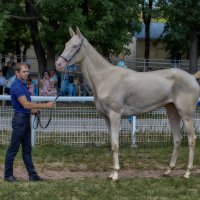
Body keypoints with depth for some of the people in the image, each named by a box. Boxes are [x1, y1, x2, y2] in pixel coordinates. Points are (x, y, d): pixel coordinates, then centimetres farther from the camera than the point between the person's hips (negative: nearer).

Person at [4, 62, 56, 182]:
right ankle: (8, 175, 7)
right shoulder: (17, 86, -17)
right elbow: (25, 104, -25)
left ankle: (32, 174, 13)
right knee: (13, 149, -1)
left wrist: (33, 110, 6)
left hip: (26, 119, 10)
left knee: (27, 149, 10)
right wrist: (45, 105, -25)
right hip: (19, 119, -10)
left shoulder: (24, 85, 14)